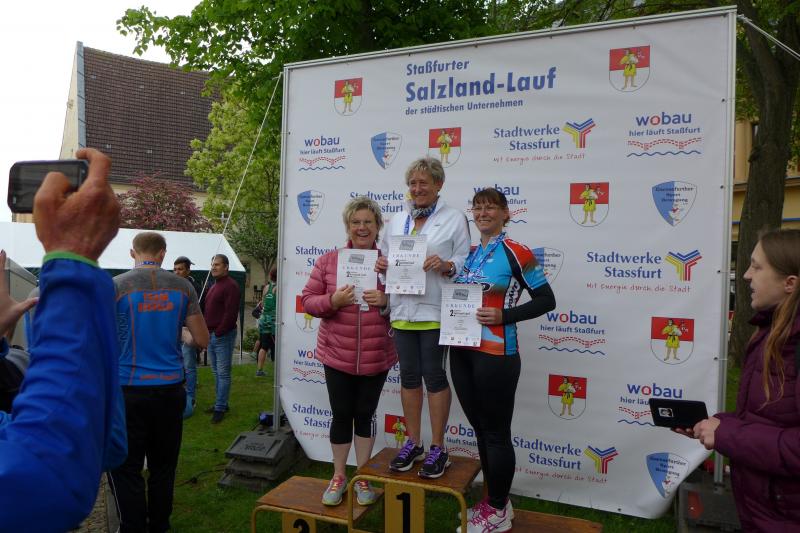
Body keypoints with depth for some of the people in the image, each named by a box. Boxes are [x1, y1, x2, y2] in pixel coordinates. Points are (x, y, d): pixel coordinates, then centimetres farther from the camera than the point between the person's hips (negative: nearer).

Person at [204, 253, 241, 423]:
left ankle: (220, 408, 1)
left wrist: (218, 332, -18)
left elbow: (231, 313, -19)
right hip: (211, 335, 10)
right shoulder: (214, 286, 19)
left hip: (222, 336, -10)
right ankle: (221, 403, 24)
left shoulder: (230, 286, -12)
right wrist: (208, 332, 11)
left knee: (223, 373, -4)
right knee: (216, 372, 15)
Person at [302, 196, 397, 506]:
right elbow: (308, 301, -1)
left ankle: (363, 477, 30)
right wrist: (333, 300, -20)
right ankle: (338, 476, 30)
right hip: (337, 355, 0)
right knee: (341, 415, 10)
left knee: (365, 415, 13)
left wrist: (386, 301, -19)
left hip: (376, 358, 0)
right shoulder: (328, 261, -2)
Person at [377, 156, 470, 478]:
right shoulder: (397, 221, 15)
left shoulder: (454, 219, 0)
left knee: (434, 375, 2)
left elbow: (466, 261, -3)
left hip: (434, 310, -5)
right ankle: (413, 443, 25)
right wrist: (380, 265, -4)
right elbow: (386, 257, 18)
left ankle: (438, 448, 17)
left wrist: (446, 266, -22)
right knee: (409, 376, 11)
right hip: (402, 309, 5)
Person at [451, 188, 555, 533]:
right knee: (480, 429, 16)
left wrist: (503, 316, -17)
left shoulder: (516, 253, -8)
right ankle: (495, 501, 32)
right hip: (461, 352, 7)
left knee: (496, 433, 5)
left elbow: (546, 300, -8)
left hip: (495, 355, -7)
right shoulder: (468, 253, 11)